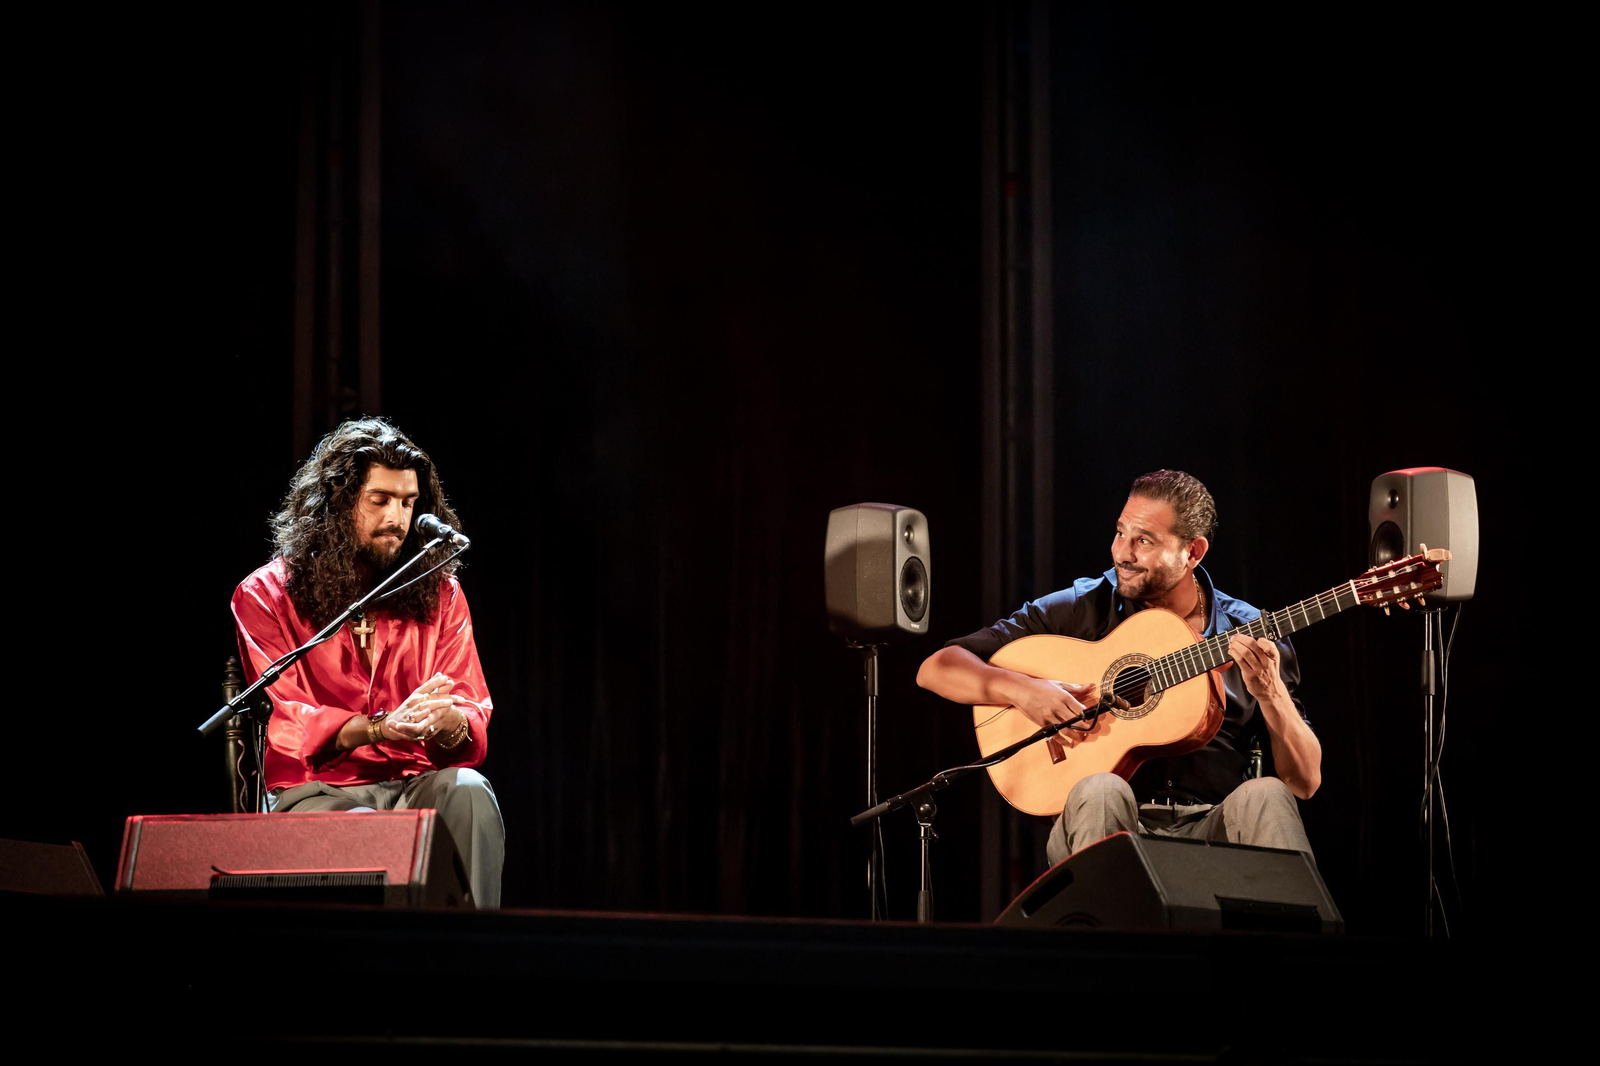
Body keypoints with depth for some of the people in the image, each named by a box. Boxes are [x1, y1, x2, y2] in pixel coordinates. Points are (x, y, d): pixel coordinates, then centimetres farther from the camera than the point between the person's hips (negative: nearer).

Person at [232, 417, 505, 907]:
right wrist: (378, 728, -25)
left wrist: (448, 721, -22)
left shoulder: (440, 592, 13)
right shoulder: (265, 595, 5)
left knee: (468, 791, -32)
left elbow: (473, 717, 6)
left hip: (416, 781, 3)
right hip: (316, 788, -3)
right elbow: (284, 720, -7)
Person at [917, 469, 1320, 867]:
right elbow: (936, 668, 4)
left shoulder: (1252, 634, 8)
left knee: (1264, 797, -31)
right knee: (1100, 792, -34)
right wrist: (1021, 689, -15)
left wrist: (1270, 693, -13)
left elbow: (1305, 782, 5)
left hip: (1212, 832, 0)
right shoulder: (1082, 610, 7)